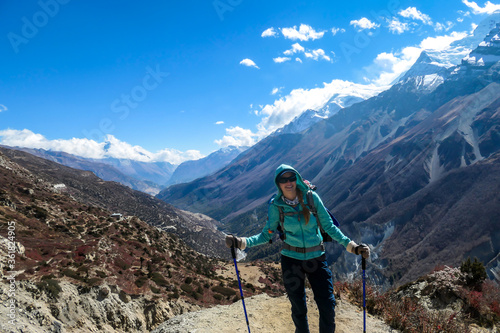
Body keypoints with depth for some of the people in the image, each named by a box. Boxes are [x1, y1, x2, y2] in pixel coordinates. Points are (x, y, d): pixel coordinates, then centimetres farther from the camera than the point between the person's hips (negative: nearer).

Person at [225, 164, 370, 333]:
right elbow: (266, 235, -4)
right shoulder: (276, 206, -9)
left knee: (328, 306, 0)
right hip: (291, 259, 0)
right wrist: (240, 242, -17)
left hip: (316, 257, 0)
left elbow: (328, 226, -3)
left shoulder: (312, 197, -10)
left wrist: (352, 246, -10)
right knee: (298, 308, 10)